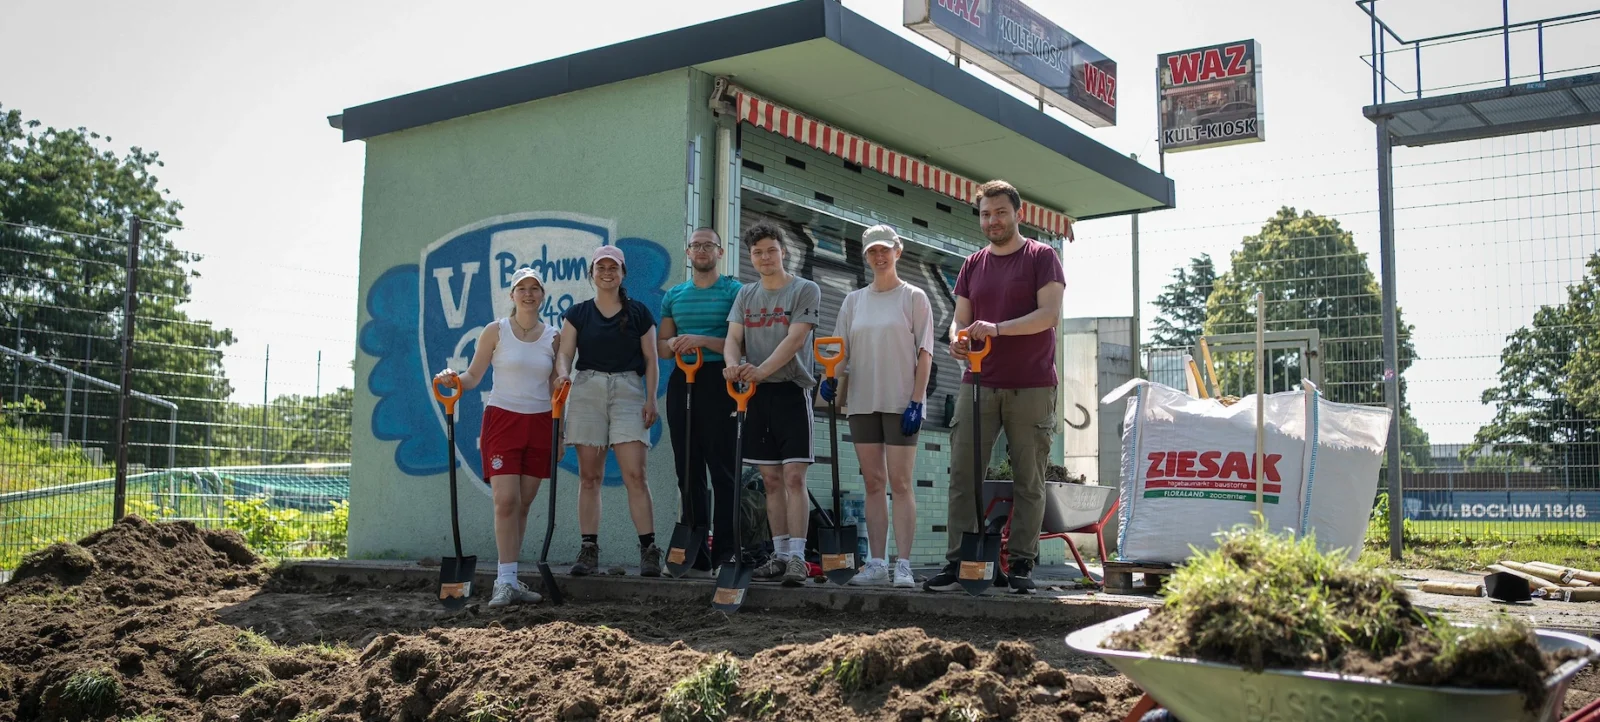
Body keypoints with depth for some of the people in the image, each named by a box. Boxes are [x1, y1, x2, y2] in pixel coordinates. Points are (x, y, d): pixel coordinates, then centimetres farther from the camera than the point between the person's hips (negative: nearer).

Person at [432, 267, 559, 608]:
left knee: (523, 503, 4)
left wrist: (559, 433, 7)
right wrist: (454, 378, -19)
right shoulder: (495, 331, 2)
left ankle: (508, 580, 11)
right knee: (506, 500, -12)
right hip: (502, 420, -3)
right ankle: (506, 581, -10)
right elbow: (473, 377, 2)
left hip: (539, 424, 3)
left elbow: (556, 390, 11)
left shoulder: (553, 337, 8)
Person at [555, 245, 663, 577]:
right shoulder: (578, 314, 12)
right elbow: (564, 353, 2)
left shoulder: (638, 312, 10)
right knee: (589, 475, 1)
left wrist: (651, 399, -2)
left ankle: (649, 550, -9)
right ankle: (589, 550, 5)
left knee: (635, 474, -10)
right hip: (587, 390, 2)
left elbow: (650, 359, 8)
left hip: (628, 391, -1)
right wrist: (562, 374, -20)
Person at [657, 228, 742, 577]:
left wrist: (702, 341, -17)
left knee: (723, 471, -7)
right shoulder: (674, 295, 18)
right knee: (688, 472, 6)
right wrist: (673, 345, -4)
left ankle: (725, 554, -5)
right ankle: (696, 557, 11)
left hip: (719, 382, -5)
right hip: (682, 382, 5)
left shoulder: (734, 291, 3)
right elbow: (661, 346, 19)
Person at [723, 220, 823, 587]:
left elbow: (795, 339, -13)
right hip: (757, 394, 5)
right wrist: (732, 364, -17)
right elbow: (733, 338, 7)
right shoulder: (745, 295, 15)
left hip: (791, 391, -5)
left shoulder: (805, 290, -1)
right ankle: (780, 555, 14)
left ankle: (797, 557, -11)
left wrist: (761, 370, -26)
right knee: (771, 478, 8)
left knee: (794, 476, -10)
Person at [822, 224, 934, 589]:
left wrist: (916, 401, -11)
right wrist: (833, 382, -6)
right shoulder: (854, 301, 13)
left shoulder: (913, 297, 2)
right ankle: (876, 564, 7)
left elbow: (924, 354, -3)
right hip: (862, 403, 4)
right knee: (873, 483, 5)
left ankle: (903, 566, -4)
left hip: (900, 403, -4)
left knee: (900, 483, -5)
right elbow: (843, 352, 13)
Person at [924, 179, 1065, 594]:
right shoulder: (973, 266, 17)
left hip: (1031, 387, -4)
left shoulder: (1041, 257, 3)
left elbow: (1050, 314, -9)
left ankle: (1022, 565, 5)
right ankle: (958, 563, -1)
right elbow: (960, 319, 16)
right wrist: (957, 338, -8)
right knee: (962, 473, -4)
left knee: (1028, 480, 0)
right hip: (978, 384, 4)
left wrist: (997, 328, -20)